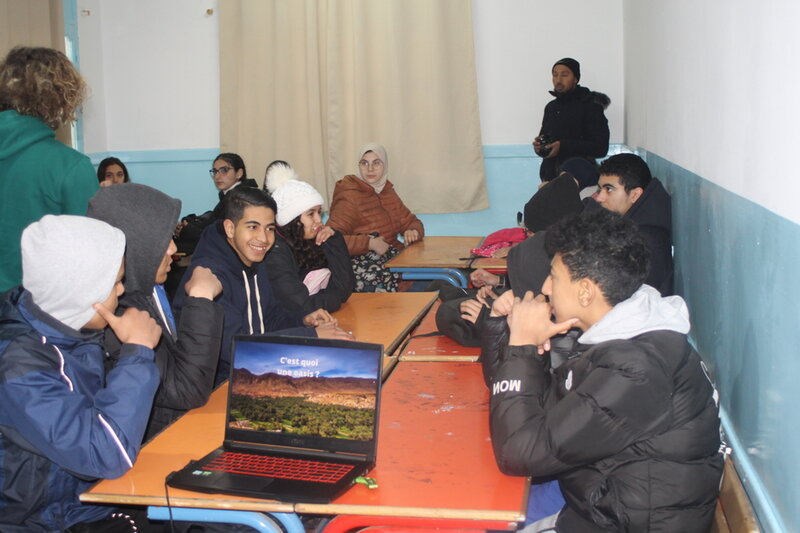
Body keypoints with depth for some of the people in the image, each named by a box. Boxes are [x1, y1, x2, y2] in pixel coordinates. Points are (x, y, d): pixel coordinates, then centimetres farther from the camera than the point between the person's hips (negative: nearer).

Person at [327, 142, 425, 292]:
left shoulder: (388, 192, 18)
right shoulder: (350, 198, -7)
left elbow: (411, 221, 23)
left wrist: (413, 232, -2)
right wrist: (369, 243, -24)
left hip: (392, 257, 8)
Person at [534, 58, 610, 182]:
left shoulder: (590, 106, -5)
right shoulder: (551, 107, 15)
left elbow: (601, 148, -12)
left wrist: (563, 146, -21)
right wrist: (539, 145, 0)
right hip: (550, 177, 5)